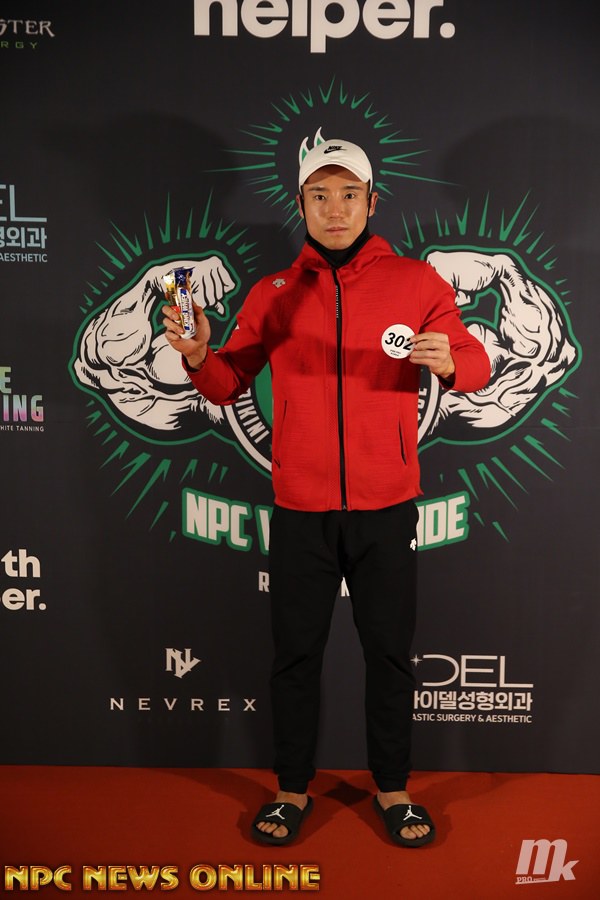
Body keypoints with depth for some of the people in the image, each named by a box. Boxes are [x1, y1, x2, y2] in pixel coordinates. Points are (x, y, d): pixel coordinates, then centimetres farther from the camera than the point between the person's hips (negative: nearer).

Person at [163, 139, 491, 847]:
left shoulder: (416, 282, 2)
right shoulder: (273, 293, 6)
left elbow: (475, 363, 1)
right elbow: (230, 383, 6)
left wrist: (450, 361, -22)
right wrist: (199, 356, -15)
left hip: (385, 508, 0)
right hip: (300, 509, 1)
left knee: (389, 653, 11)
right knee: (295, 653, 11)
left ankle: (392, 790, 32)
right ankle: (293, 789, 32)